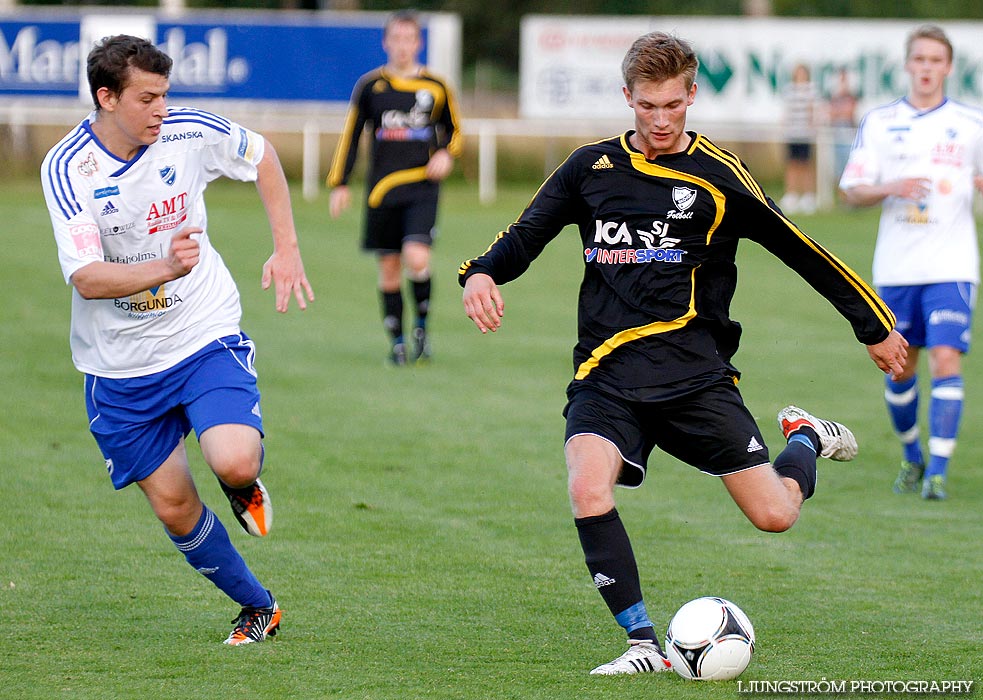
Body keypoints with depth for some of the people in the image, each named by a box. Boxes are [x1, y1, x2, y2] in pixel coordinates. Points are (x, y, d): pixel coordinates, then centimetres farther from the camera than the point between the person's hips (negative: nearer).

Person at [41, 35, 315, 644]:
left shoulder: (189, 133, -10)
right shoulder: (67, 169, -16)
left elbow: (262, 157, 12)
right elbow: (86, 278, -24)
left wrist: (287, 249, 6)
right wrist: (164, 268, -41)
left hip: (205, 337, 0)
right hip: (120, 364, 0)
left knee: (235, 463, -25)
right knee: (174, 506, 4)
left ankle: (246, 485, 14)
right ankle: (259, 607, 27)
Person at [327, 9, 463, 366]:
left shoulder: (435, 87, 4)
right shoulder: (370, 86, 4)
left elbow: (453, 129, 18)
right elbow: (350, 136, 10)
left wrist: (446, 154, -3)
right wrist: (340, 184, 6)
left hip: (423, 186, -1)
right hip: (382, 187, 1)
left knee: (416, 257, -18)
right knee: (389, 267, 4)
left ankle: (422, 326, 4)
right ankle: (397, 340, 16)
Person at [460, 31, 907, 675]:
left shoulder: (718, 176, -1)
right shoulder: (592, 167, 8)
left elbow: (801, 252, 6)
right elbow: (526, 235, 16)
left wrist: (876, 328, 12)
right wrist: (482, 274, -6)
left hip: (695, 373, -2)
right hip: (607, 375, 2)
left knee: (774, 515, -5)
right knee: (588, 491, -27)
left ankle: (806, 440, 31)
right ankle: (645, 644, -17)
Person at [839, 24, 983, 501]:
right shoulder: (878, 122, 5)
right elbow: (851, 192, 4)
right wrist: (891, 188, -16)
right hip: (895, 268, 2)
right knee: (901, 369, 9)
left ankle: (937, 473, -15)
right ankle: (912, 457, 30)